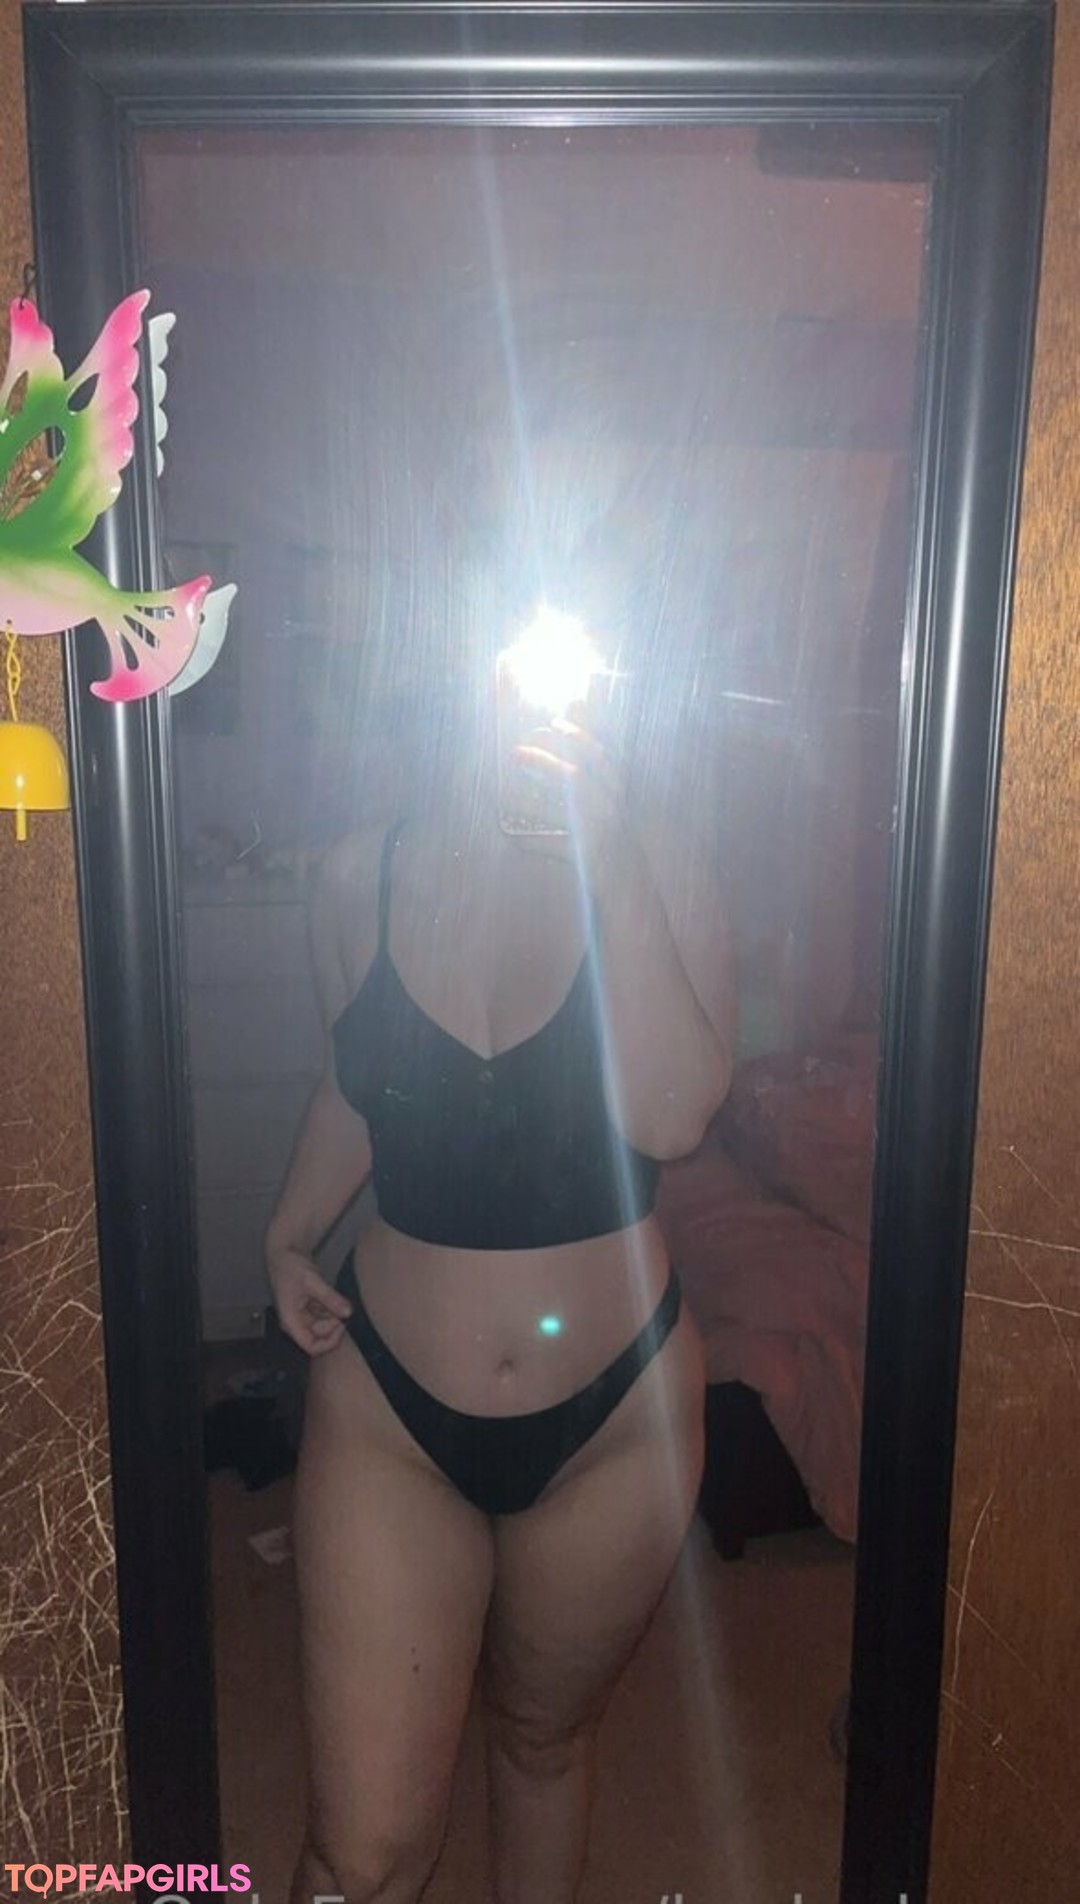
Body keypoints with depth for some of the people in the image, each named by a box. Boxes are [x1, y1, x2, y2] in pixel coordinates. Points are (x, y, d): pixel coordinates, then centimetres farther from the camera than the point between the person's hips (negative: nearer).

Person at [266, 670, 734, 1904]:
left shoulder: (661, 883, -11)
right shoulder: (360, 883, -6)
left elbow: (671, 1117, -26)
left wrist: (609, 871, -29)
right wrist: (290, 1234, 0)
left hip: (611, 1412, 0)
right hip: (390, 1404, 0)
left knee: (544, 1738, 25)